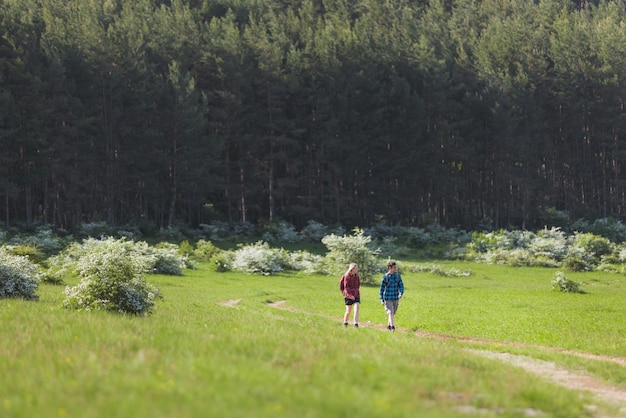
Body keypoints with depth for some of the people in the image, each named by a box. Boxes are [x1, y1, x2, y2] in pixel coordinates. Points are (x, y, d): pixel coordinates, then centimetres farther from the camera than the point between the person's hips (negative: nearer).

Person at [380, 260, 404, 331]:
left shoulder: (398, 275, 1)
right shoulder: (385, 276, -8)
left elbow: (401, 286, 3)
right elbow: (382, 288, -2)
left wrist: (401, 293, -18)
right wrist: (382, 300, -4)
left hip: (396, 298, 4)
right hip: (388, 298, -4)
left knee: (393, 313, 14)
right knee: (390, 312, -15)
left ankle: (389, 325, 31)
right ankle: (392, 327, -20)